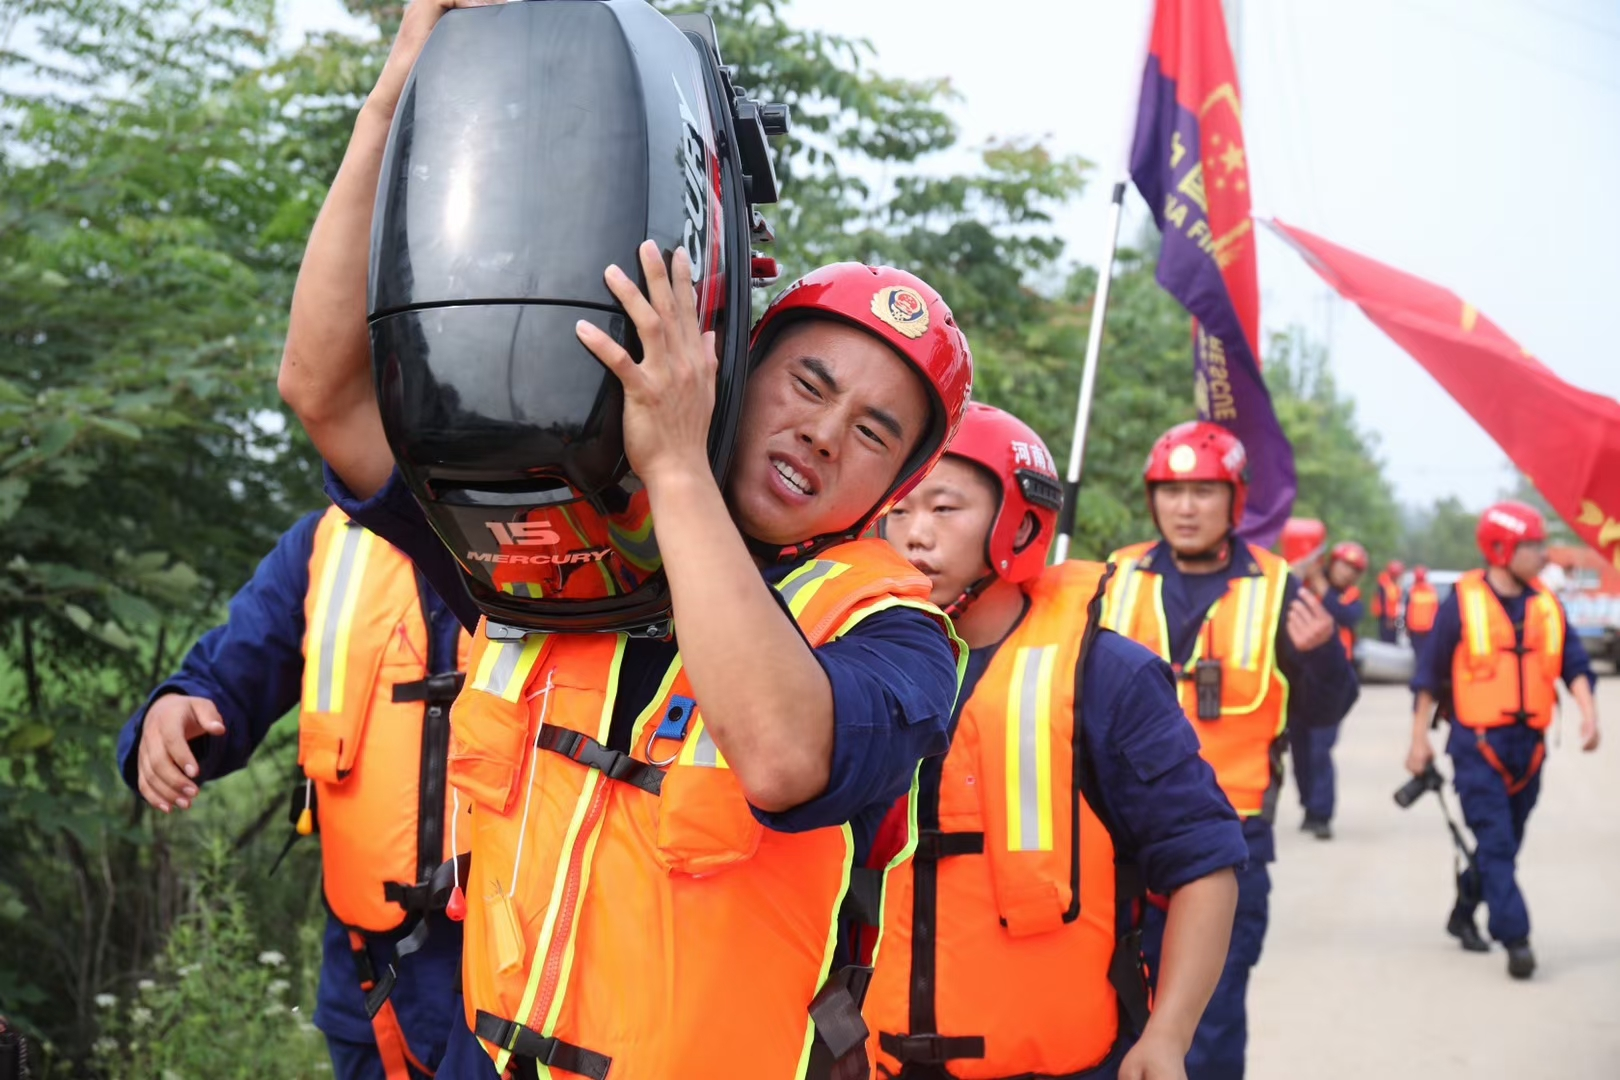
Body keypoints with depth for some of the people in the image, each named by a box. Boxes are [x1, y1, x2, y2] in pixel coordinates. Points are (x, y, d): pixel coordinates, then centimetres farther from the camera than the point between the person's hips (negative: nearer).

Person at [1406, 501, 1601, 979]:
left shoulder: (1546, 606, 7)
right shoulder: (1462, 602, -7)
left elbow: (1574, 665, 7)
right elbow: (1429, 675, -1)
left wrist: (1588, 713, -11)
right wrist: (1419, 738, -2)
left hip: (1528, 744, 5)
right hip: (1477, 743, -5)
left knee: (1504, 844, 14)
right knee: (1496, 842, -11)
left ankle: (1464, 915, 33)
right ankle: (1515, 939, -13)